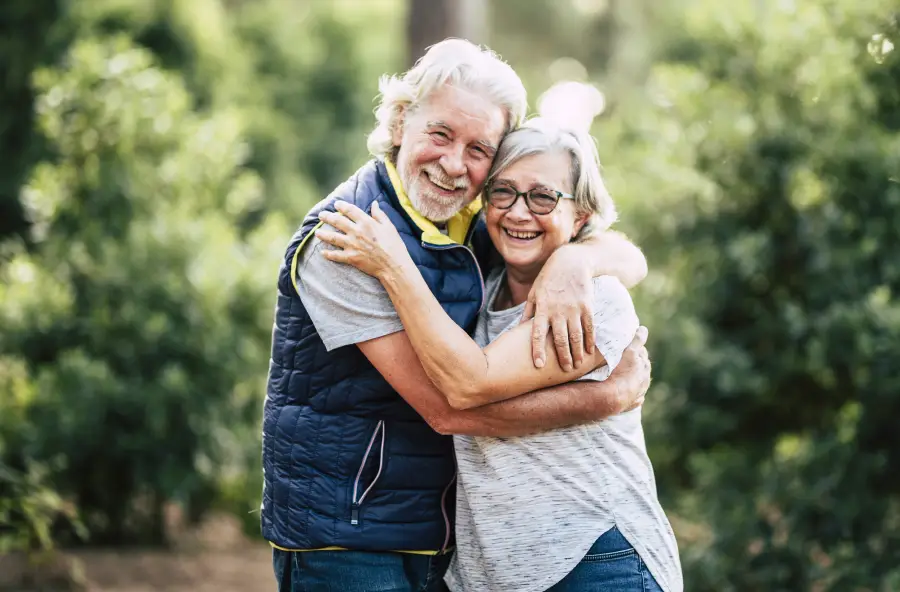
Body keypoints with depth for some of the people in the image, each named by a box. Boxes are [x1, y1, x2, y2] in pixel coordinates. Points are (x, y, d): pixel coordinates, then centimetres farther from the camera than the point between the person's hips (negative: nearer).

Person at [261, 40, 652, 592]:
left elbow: (630, 259, 3)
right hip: (345, 545, -7)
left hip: (445, 540, 7)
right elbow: (447, 407, -22)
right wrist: (615, 395, -19)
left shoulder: (476, 228, 5)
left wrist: (573, 260, -21)